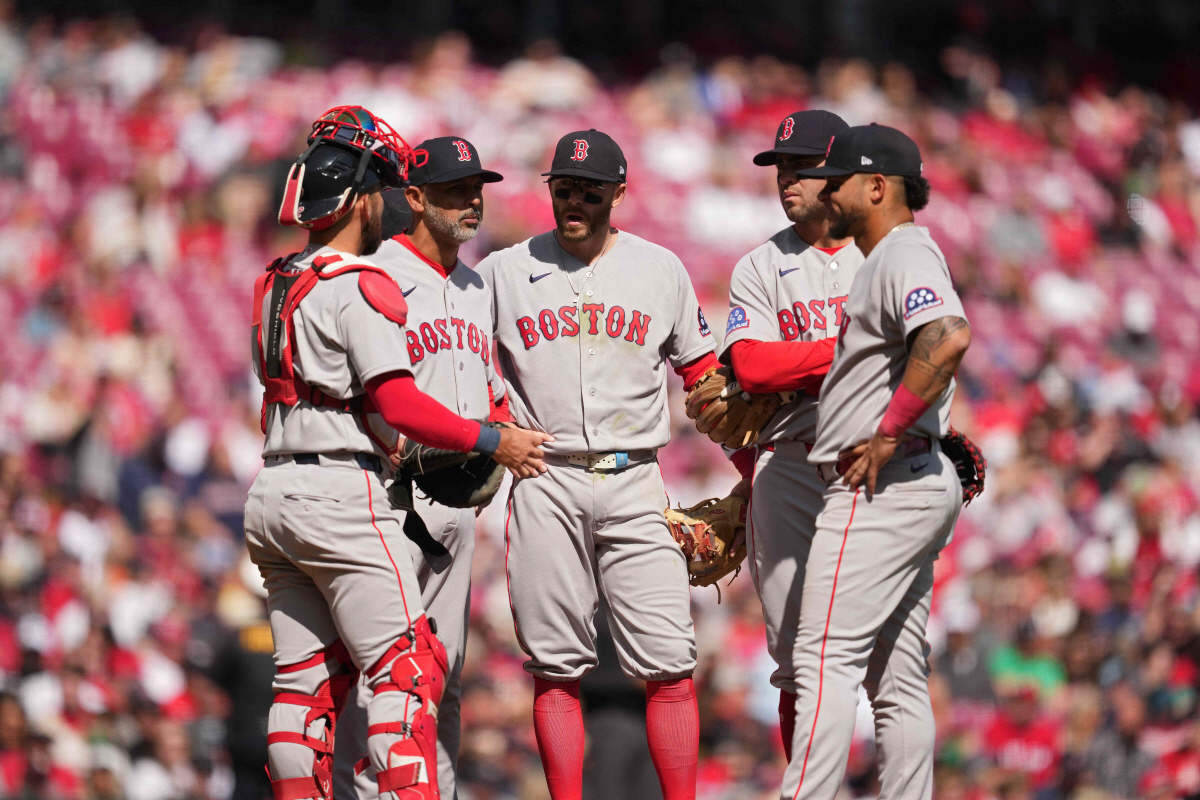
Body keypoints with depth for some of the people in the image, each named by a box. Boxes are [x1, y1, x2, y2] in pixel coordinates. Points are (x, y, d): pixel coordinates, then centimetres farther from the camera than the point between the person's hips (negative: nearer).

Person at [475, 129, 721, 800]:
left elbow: (703, 373, 16)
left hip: (634, 485, 0)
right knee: (557, 666, 0)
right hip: (545, 486, 0)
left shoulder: (661, 269, 11)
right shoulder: (505, 272, 8)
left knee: (669, 663, -7)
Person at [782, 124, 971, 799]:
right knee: (896, 679, 10)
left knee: (828, 657, -14)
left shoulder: (905, 255, -12)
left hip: (884, 486, -11)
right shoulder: (891, 258, 21)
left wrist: (888, 434, -26)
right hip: (919, 485, 11)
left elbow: (949, 337, -31)